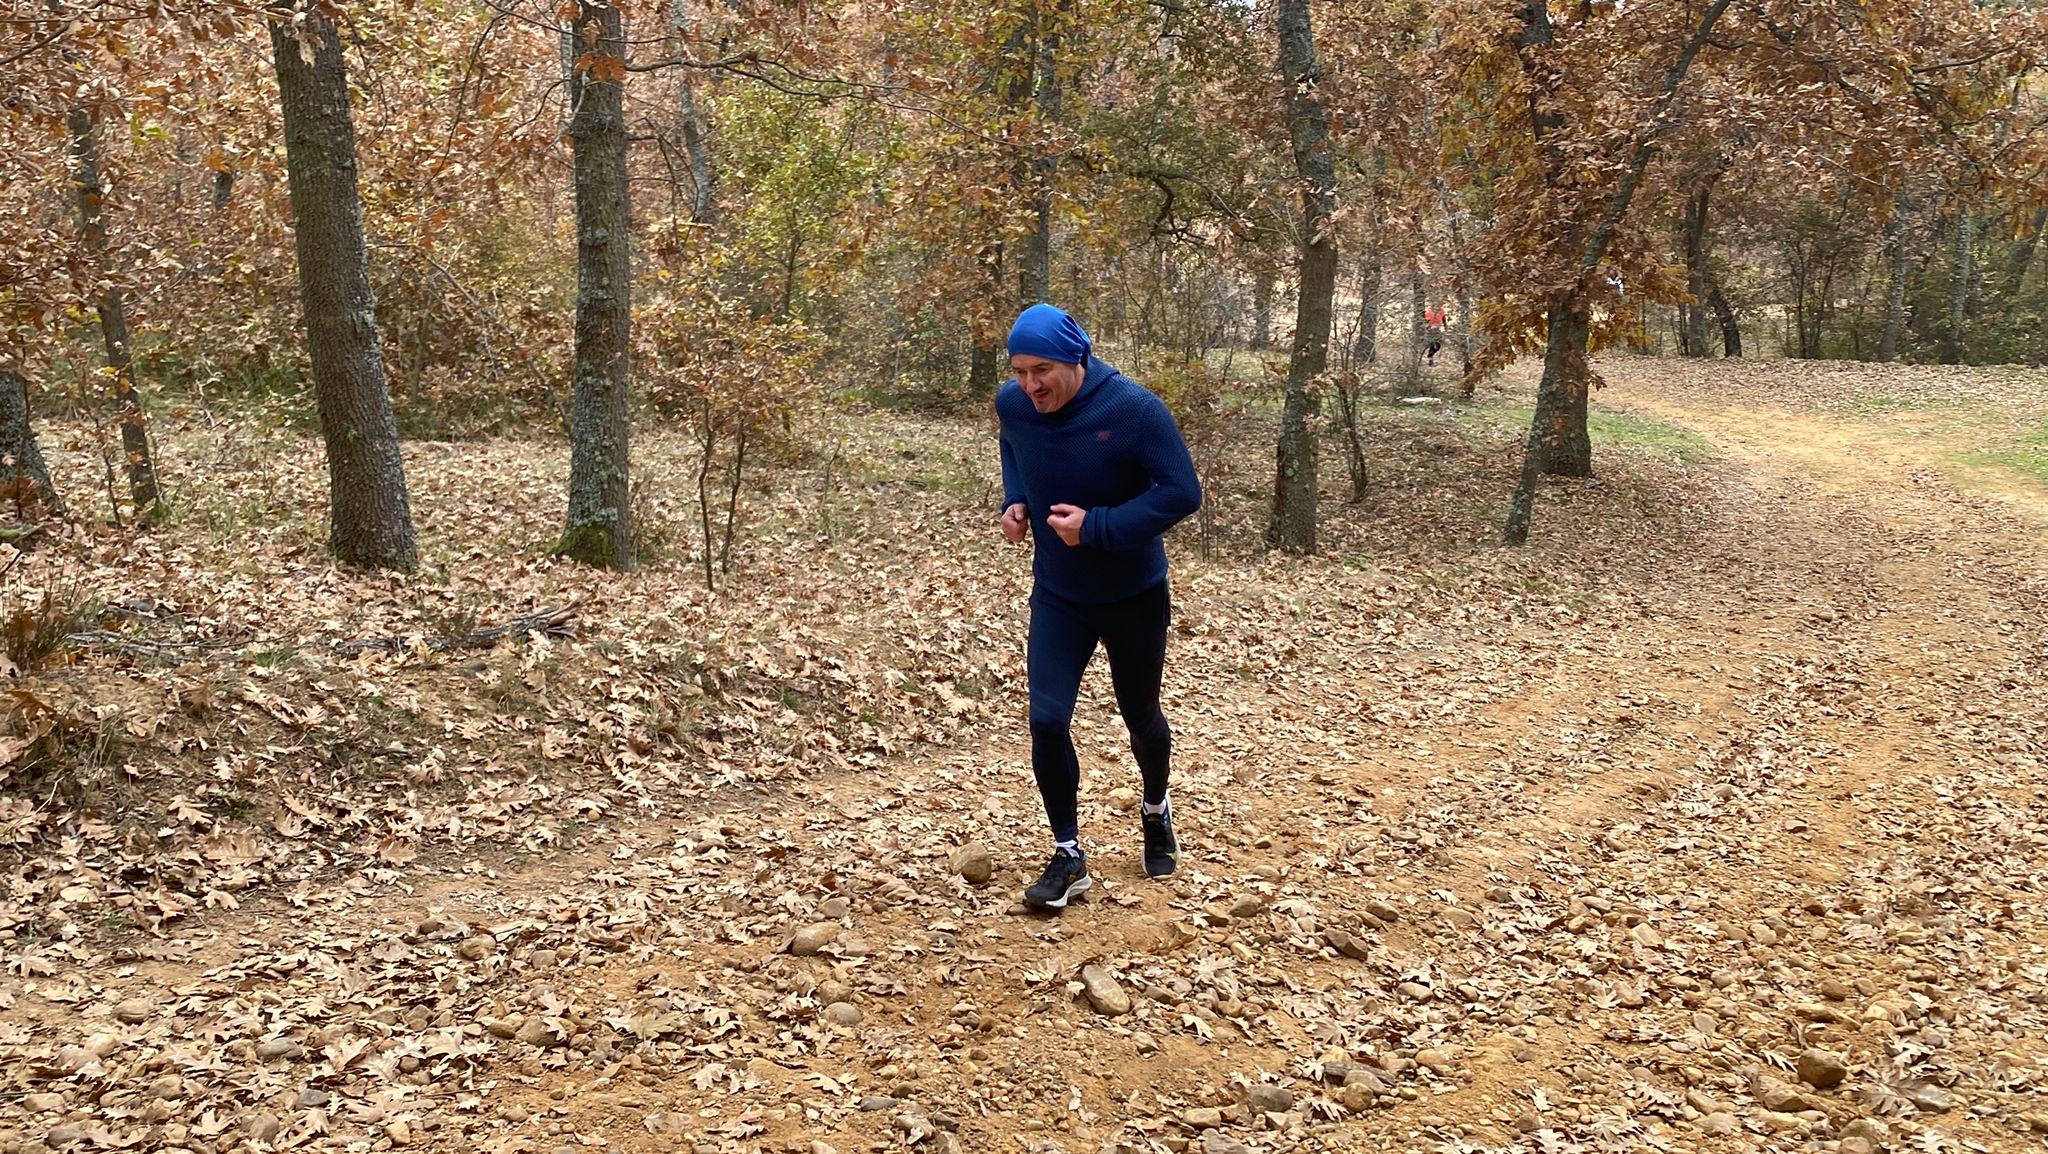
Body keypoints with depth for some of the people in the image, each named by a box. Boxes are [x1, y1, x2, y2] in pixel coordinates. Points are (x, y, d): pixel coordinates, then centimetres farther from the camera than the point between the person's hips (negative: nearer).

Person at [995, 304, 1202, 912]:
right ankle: (1068, 856, 8)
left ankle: (1156, 811, 47)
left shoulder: (1135, 410, -25)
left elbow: (1182, 492, -23)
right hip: (1056, 595, 3)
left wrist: (1097, 526, -29)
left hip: (1135, 595, -2)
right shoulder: (1012, 405, -11)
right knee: (1047, 720, -9)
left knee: (1141, 715, 15)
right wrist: (1014, 500, -7)